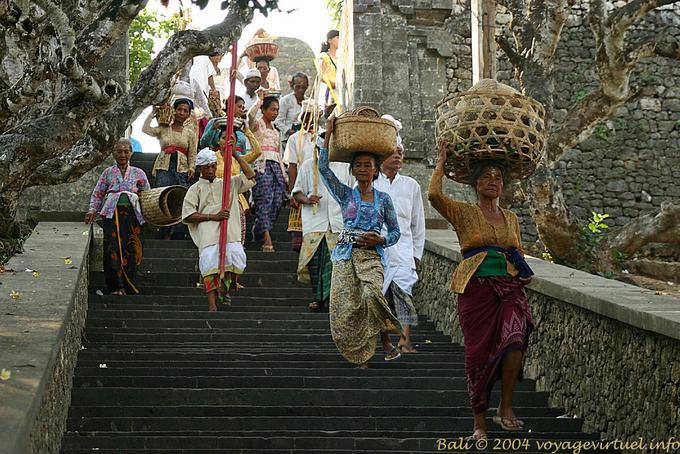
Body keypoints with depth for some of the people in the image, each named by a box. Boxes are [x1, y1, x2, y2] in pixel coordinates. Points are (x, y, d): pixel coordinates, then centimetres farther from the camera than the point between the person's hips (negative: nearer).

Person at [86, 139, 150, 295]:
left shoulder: (138, 173, 16)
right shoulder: (108, 172, 15)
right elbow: (97, 194, 15)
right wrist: (92, 211, 1)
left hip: (131, 214, 1)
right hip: (112, 213, -1)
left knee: (130, 249, -8)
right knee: (113, 247, -14)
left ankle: (127, 286, -2)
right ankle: (117, 286, -14)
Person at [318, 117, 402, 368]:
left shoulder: (383, 199, 10)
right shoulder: (345, 195, 9)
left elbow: (395, 231, 13)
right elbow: (323, 168, -1)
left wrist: (380, 240, -9)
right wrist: (328, 133, -4)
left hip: (371, 257, -1)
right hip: (346, 256, 1)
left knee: (371, 295, -30)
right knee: (345, 309, -5)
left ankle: (386, 339, -13)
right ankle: (361, 355, 9)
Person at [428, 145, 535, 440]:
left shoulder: (511, 218, 17)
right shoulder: (464, 213, 3)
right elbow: (434, 195, -15)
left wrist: (524, 273, 7)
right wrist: (441, 163, -2)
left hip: (510, 288, 3)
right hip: (476, 288, -2)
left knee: (514, 342, -21)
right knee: (479, 352, -3)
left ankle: (505, 410, -6)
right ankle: (479, 423, 9)